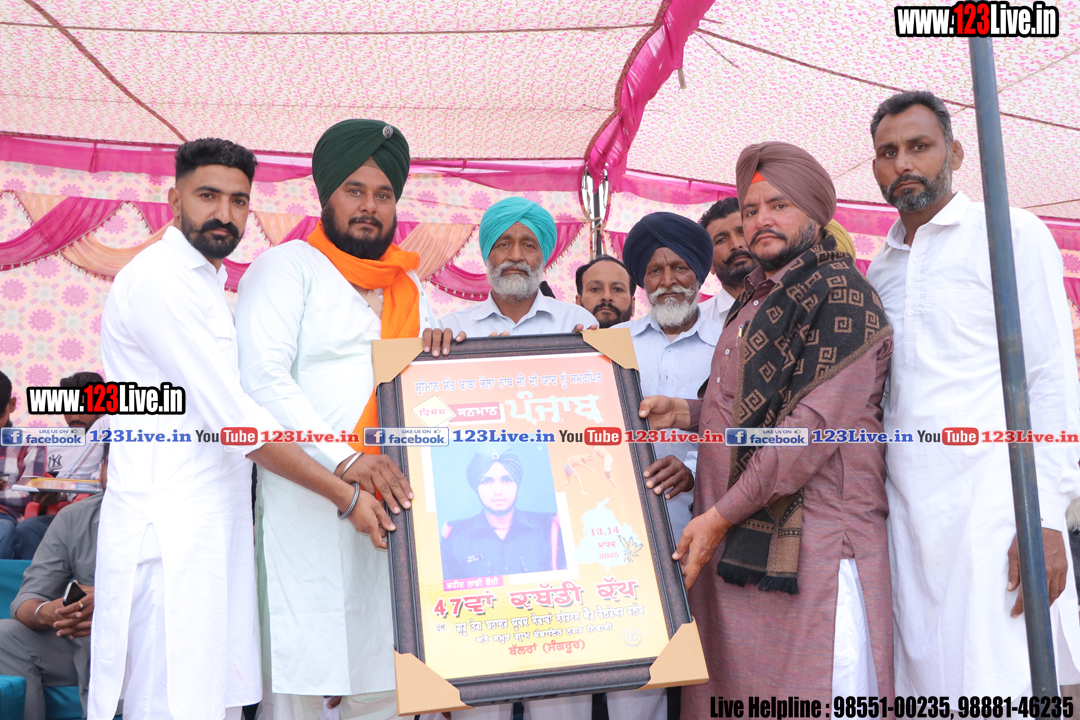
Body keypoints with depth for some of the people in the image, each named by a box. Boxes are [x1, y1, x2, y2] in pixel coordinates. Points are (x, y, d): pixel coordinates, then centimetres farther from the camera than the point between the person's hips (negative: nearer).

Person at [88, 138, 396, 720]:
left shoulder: (209, 285, 21)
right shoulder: (158, 278, -11)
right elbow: (233, 419, -16)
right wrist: (346, 496, -13)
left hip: (213, 529, 9)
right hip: (167, 533, -9)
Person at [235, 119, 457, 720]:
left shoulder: (409, 286, 22)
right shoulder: (288, 267, 4)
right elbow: (263, 379, -9)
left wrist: (441, 349, 0)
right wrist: (344, 460, -21)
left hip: (392, 506, 5)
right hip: (308, 506, -5)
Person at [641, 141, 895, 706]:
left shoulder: (838, 290, -7)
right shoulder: (754, 303, 21)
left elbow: (816, 422, -16)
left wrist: (722, 514, -16)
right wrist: (687, 414, 9)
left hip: (808, 549, -8)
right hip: (735, 549, 9)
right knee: (730, 695, 11)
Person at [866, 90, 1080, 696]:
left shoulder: (1011, 234, 1)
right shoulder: (879, 271, 18)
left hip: (989, 498, -5)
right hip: (906, 507, 5)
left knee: (996, 680, -11)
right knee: (923, 680, 6)